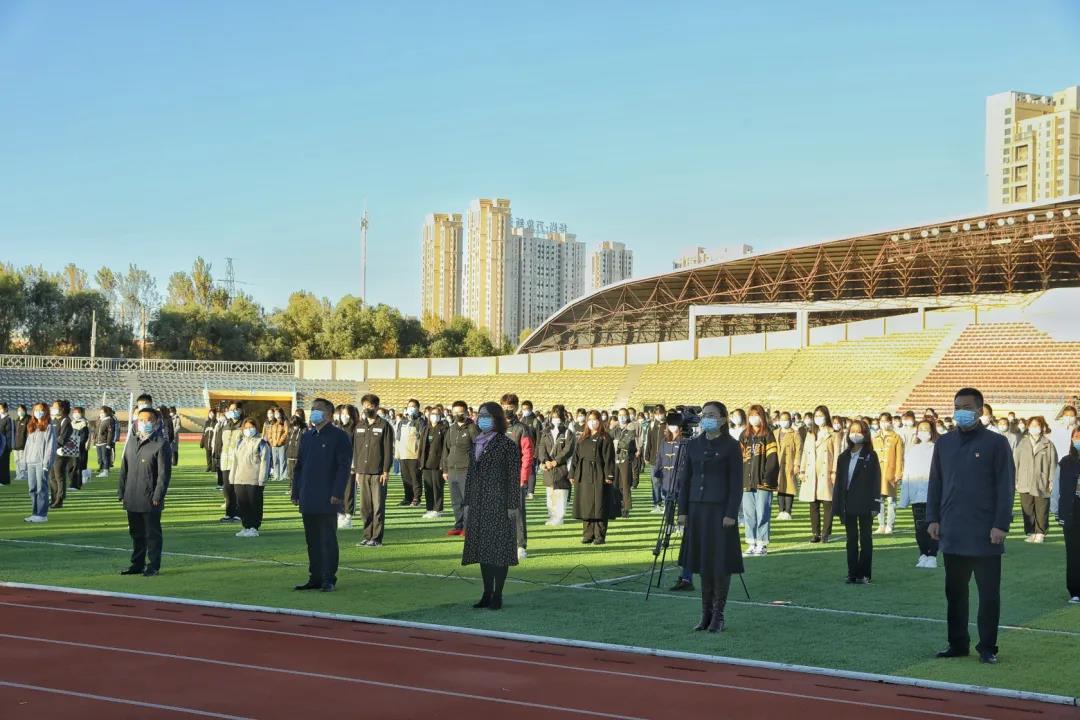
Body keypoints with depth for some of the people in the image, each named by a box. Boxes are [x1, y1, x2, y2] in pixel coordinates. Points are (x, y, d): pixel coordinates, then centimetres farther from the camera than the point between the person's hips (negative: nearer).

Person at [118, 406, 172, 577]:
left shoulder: (161, 445, -8)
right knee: (136, 533, 15)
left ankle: (153, 566, 9)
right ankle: (137, 564, 25)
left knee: (152, 534, 2)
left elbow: (164, 474, -11)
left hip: (150, 501, -6)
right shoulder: (132, 441, 12)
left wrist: (158, 496, -16)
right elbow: (124, 468, 16)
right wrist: (121, 491, 11)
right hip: (132, 499, 6)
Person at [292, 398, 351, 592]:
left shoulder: (339, 436, -5)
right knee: (312, 540, 10)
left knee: (328, 540, -2)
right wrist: (296, 492, 12)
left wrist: (337, 493, -16)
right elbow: (299, 465, 18)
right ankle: (315, 577, 16)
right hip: (308, 500, 6)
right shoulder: (307, 436, 15)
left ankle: (329, 579, 4)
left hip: (327, 500, -6)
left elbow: (344, 466, -10)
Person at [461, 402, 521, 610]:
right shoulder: (476, 443, 13)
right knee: (482, 547, 9)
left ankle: (498, 596, 4)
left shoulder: (507, 444, -7)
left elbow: (514, 476, -8)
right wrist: (467, 503, 13)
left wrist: (512, 505, -12)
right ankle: (487, 594, 16)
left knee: (499, 547, -3)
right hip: (478, 503, 7)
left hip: (499, 502, -7)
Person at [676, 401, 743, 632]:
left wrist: (731, 514, -14)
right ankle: (706, 613, 16)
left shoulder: (731, 447, -5)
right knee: (703, 562, 8)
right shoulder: (693, 445, 9)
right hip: (697, 509, 5)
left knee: (720, 562, -2)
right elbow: (685, 479, 11)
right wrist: (683, 510, 5)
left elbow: (736, 483, -7)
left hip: (720, 510, -5)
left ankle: (718, 616, 5)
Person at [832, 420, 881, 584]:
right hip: (848, 503, 4)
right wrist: (838, 506, 5)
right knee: (851, 540, 7)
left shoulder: (870, 456, -1)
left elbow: (876, 480, -4)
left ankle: (864, 574, 5)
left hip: (864, 504, -4)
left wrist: (874, 504, -12)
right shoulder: (843, 457, 11)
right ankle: (852, 573, 11)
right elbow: (838, 482, 10)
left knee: (865, 539, 2)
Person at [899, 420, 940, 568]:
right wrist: (904, 498, 6)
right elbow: (907, 474, 12)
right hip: (916, 496, 4)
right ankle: (923, 555, 15)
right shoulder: (912, 450, 12)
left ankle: (932, 556, 3)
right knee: (920, 528, 6)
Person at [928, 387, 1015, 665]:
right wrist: (933, 518, 4)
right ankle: (957, 643, 20)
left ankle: (987, 647, 10)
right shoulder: (944, 443, 10)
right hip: (952, 534, 4)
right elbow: (935, 483, 12)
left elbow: (1006, 487, -5)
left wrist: (1001, 525, -12)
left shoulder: (996, 443, -3)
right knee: (954, 591, 10)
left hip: (985, 536, -4)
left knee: (989, 593, 1)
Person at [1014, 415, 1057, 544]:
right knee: (1027, 509, 5)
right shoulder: (1022, 444, 7)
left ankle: (1040, 533, 13)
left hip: (1042, 484, -2)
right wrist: (1016, 480, 3)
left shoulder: (1048, 445, 0)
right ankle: (1030, 532, 13)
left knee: (1041, 510, 4)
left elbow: (1053, 463, 0)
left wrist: (1051, 481, -4)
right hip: (1025, 484, 2)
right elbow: (1016, 461, 8)